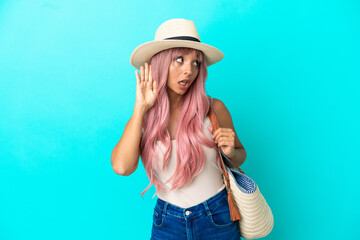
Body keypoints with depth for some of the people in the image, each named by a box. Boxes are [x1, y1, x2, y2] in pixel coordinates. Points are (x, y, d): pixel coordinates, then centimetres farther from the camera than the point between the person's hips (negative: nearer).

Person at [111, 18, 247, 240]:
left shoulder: (213, 108, -10)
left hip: (217, 220, 0)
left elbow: (240, 156, 5)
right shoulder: (142, 118, -6)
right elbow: (122, 167, -23)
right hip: (167, 222, 1)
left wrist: (231, 152, -17)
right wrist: (140, 108, -19)